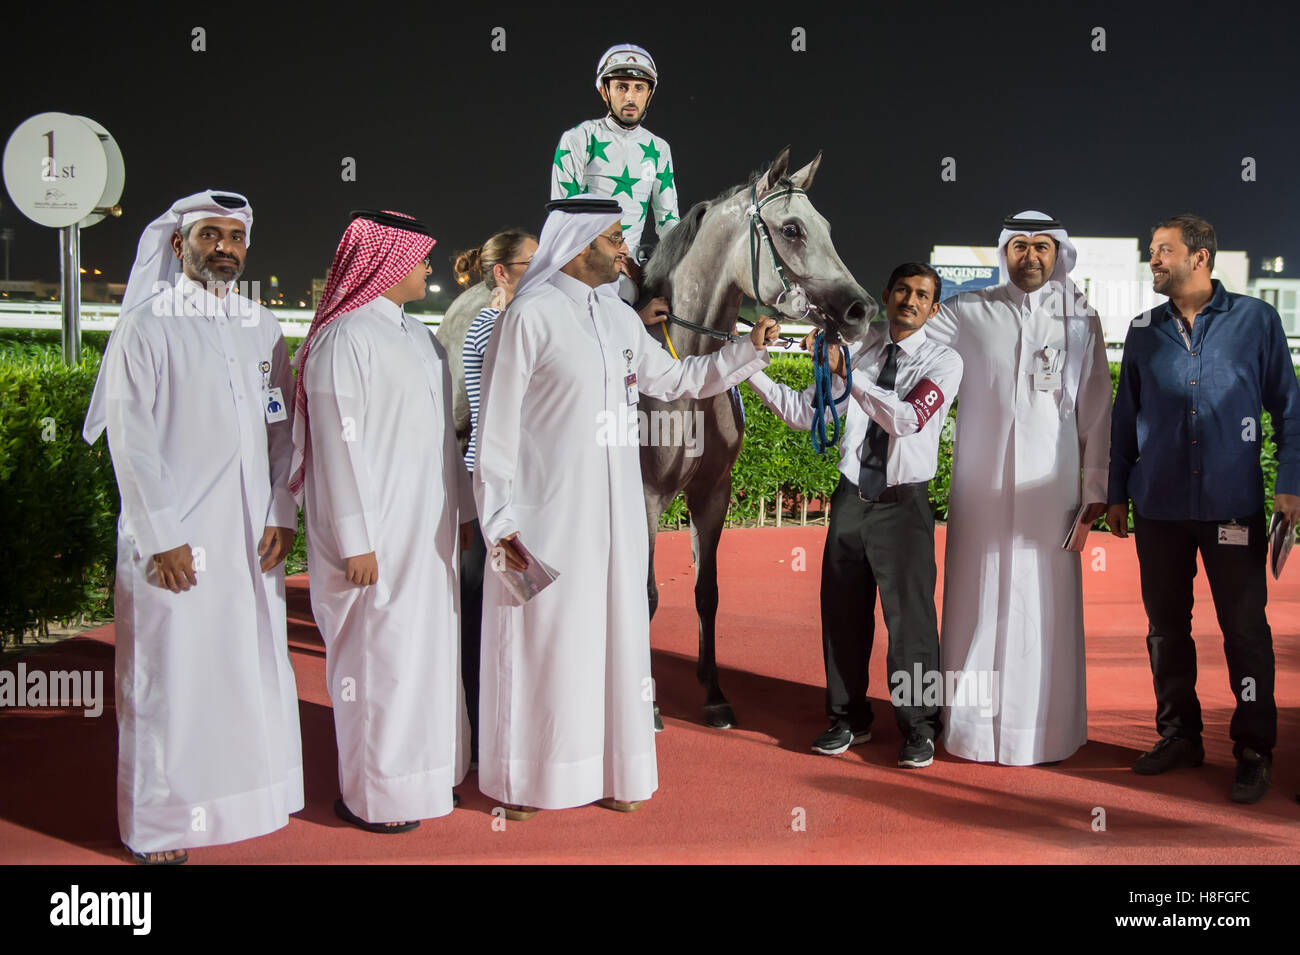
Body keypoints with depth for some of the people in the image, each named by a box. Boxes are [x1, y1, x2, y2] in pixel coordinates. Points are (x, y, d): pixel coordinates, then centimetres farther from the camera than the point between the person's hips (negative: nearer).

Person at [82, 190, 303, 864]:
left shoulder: (263, 328, 11)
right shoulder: (146, 326, -3)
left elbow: (283, 430, 12)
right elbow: (130, 442, -7)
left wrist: (281, 515, 2)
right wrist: (163, 537, -12)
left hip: (253, 536, 5)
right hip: (175, 540, -4)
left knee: (255, 668, 10)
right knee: (171, 677, 1)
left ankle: (248, 795, 26)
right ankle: (160, 825, 14)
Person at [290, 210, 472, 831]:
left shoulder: (417, 335, 13)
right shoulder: (345, 338, -13)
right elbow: (338, 444, -17)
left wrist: (461, 508, 17)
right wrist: (356, 542, -18)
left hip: (427, 530, 9)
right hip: (378, 535, -9)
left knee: (428, 645, 15)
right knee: (378, 653, -1)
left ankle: (420, 769, 29)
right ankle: (371, 796, 13)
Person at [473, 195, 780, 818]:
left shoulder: (621, 318, 11)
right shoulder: (530, 316, -9)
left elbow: (672, 379, 24)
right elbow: (497, 423, -10)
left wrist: (747, 350, 15)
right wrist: (499, 520, -13)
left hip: (615, 517, 6)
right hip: (548, 517, -6)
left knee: (613, 634, 12)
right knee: (542, 640, 3)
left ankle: (608, 768, 26)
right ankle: (523, 778, 20)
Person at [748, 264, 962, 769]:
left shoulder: (943, 361, -5)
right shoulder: (860, 347, 6)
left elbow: (906, 419, -22)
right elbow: (804, 412, 7)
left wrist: (847, 371, -26)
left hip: (903, 503, -4)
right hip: (852, 496, 4)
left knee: (909, 615, -3)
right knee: (843, 612, 11)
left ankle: (919, 729, 15)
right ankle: (848, 719, 28)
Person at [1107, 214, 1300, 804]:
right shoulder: (1144, 330, 9)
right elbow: (1125, 417, 14)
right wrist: (1117, 493, 13)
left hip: (1233, 505, -3)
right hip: (1159, 507, 3)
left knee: (1245, 628, -1)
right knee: (1166, 624, 9)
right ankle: (1178, 735, 23)